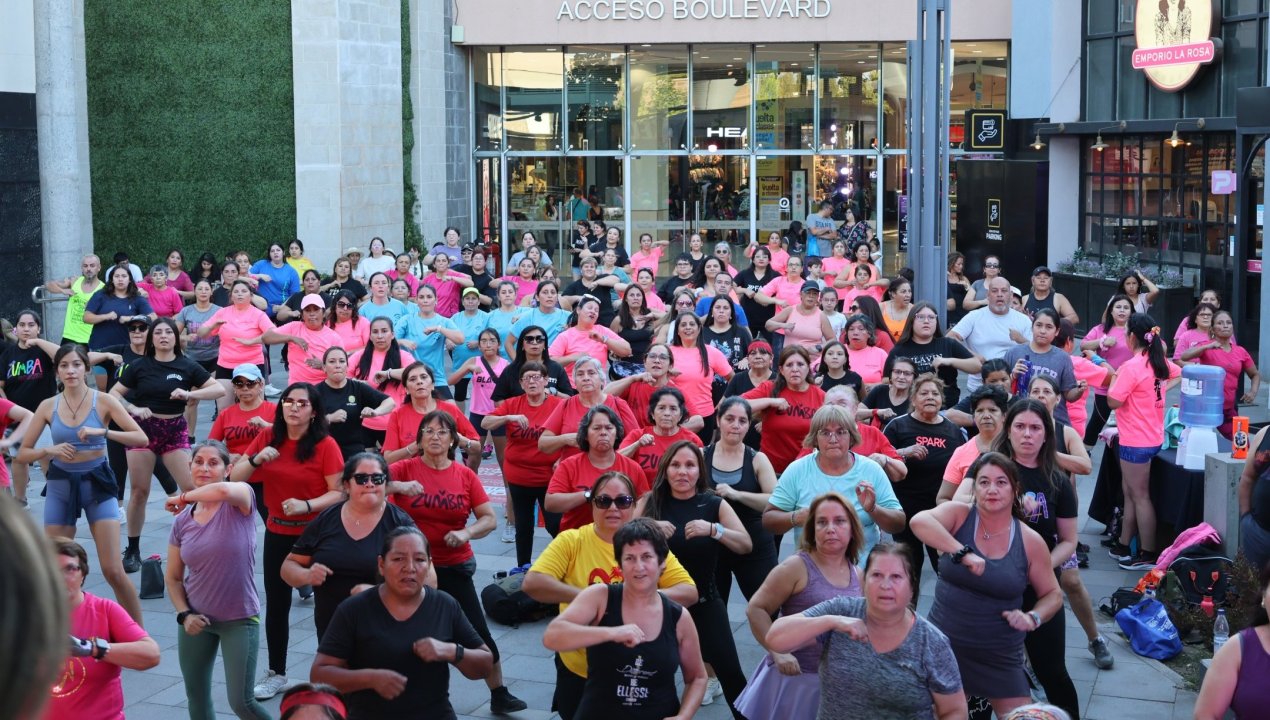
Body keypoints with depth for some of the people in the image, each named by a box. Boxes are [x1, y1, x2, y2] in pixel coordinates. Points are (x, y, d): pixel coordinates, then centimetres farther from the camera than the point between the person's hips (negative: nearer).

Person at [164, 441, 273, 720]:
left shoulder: (240, 501, -11)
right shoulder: (182, 520, 2)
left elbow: (224, 490, -36)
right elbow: (172, 578, 10)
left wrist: (184, 497, -18)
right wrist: (184, 615, -8)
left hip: (239, 619, -5)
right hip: (196, 619, 5)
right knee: (196, 697, 14)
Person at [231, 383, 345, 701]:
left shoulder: (325, 445, -11)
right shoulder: (268, 437, 2)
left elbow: (339, 493, -14)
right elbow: (235, 478, 2)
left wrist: (307, 505, -28)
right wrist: (255, 459, -16)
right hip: (277, 534, 4)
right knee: (276, 605, 10)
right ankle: (276, 674, 23)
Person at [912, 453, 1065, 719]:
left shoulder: (1030, 542, -5)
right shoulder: (958, 515, -8)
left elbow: (1053, 595, 6)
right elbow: (919, 521, -29)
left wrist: (1033, 617, -15)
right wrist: (964, 553, -37)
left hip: (999, 655, 0)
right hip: (943, 644, 0)